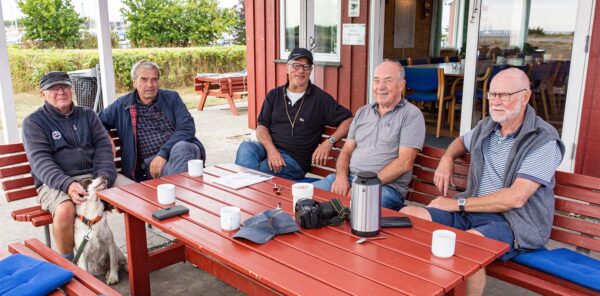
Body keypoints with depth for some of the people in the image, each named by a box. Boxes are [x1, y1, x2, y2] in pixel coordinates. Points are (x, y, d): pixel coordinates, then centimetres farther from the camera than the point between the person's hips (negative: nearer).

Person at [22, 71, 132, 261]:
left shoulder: (87, 115, 17)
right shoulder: (33, 122, 5)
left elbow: (103, 146, 7)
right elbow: (40, 161, -9)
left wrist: (104, 178, -13)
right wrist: (67, 184, -28)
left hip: (94, 175, 3)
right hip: (56, 182, -3)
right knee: (64, 209, -36)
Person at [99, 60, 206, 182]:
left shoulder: (171, 98, 13)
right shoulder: (121, 106, 15)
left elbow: (187, 127, 0)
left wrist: (163, 153, -13)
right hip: (151, 160, -1)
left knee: (181, 147, -37)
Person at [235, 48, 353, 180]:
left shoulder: (320, 98, 6)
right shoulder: (274, 95, 16)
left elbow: (349, 120, 4)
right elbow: (262, 126, 9)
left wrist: (330, 142, -12)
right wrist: (271, 149, -12)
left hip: (294, 158, -4)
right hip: (268, 148, 4)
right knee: (246, 147, -32)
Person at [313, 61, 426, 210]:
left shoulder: (411, 114, -1)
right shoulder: (363, 112, 18)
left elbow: (405, 162, -10)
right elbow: (346, 151, 16)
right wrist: (341, 177, -5)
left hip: (387, 186, -5)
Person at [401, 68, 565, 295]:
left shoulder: (543, 141, -10)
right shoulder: (486, 127, 10)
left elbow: (515, 198, -20)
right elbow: (461, 141, 35)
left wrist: (458, 203, -15)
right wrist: (447, 159, 11)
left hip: (513, 221, -6)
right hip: (471, 211, 7)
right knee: (407, 215, -13)